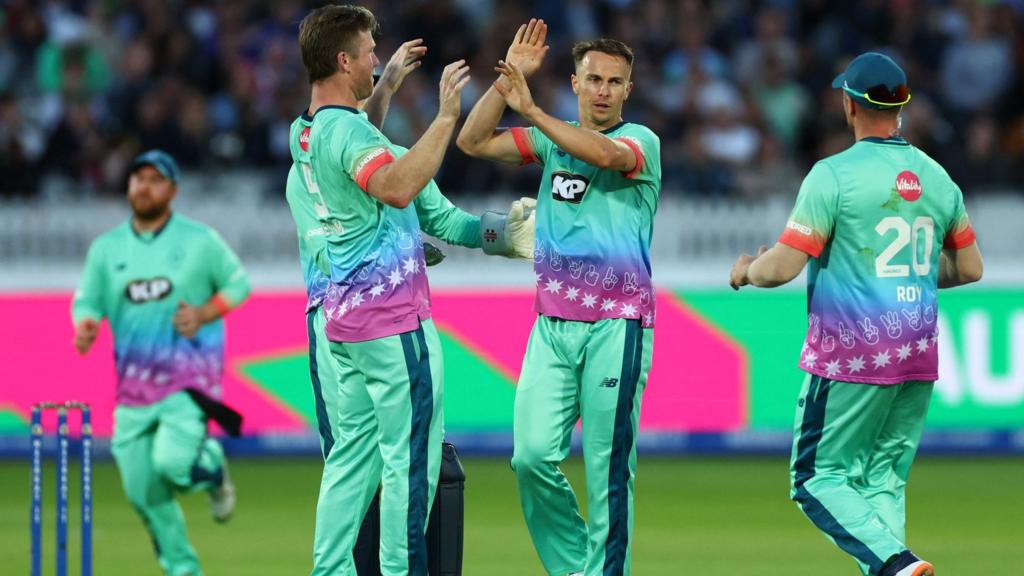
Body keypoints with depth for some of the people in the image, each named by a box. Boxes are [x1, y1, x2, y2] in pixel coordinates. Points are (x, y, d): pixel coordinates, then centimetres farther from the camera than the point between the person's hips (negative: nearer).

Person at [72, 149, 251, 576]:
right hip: (134, 381, 4)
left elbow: (239, 284, 6)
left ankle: (212, 466, 11)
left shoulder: (200, 241, -1)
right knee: (142, 489, 4)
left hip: (189, 376, -4)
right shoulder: (107, 247, 7)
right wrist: (85, 324, -16)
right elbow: (86, 300, 7)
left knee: (171, 462, -25)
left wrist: (204, 314, -12)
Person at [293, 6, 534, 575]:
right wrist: (445, 118, -35)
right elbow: (396, 187, -35)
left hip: (332, 317, 9)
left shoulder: (305, 133, 13)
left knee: (352, 454, 10)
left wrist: (386, 85, 42)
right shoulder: (348, 130, -15)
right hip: (390, 315, -9)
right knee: (410, 456, -5)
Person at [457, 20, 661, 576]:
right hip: (552, 323, 4)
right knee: (533, 456, -5)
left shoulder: (641, 142, -2)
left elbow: (604, 154, -24)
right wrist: (507, 79, -4)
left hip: (617, 326, -4)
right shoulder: (552, 139, 13)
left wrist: (530, 108, -25)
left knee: (608, 469, -4)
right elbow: (473, 141, 6)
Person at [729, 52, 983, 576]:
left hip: (852, 355, -6)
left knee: (818, 479, 0)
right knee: (885, 481, 12)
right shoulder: (937, 178, 8)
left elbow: (782, 267, -13)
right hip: (920, 355, 6)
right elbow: (969, 268, 17)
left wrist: (745, 271, 8)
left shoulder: (835, 174, -11)